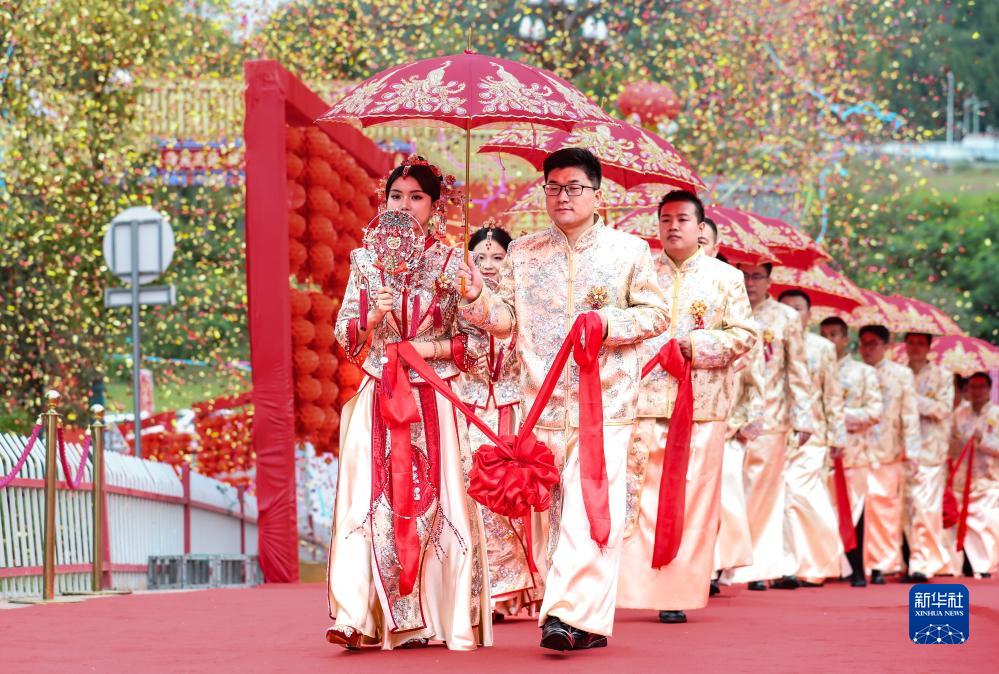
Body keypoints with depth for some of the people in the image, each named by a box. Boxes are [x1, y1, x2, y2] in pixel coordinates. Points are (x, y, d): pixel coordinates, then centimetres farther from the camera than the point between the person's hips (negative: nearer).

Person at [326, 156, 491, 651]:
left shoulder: (453, 265, 4)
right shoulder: (366, 262, 10)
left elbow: (476, 340, 2)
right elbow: (344, 336, 8)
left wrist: (433, 349, -11)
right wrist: (371, 319, -10)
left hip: (434, 402, -1)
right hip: (378, 401, 1)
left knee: (435, 501, -4)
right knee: (371, 502, -9)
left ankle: (442, 618, 2)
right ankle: (357, 617, -16)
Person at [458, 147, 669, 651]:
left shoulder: (628, 250, 6)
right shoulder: (522, 253, 14)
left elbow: (655, 314, 4)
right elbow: (507, 320, 10)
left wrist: (608, 324, -12)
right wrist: (478, 297, -9)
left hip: (604, 400, -3)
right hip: (543, 402, 3)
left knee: (589, 506, -14)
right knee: (549, 510, 3)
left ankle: (570, 613, -20)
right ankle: (589, 622, 12)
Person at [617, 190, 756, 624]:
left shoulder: (726, 277, 10)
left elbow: (745, 334, 4)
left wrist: (697, 345, -10)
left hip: (701, 405, 0)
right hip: (642, 402, 0)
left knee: (690, 498, -1)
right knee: (636, 493, -7)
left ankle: (677, 592, 3)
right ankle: (635, 585, -6)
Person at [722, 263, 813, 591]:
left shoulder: (785, 317, 7)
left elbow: (797, 371, 8)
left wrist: (803, 417, 2)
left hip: (770, 416, 1)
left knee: (765, 495, 3)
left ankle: (762, 567, 9)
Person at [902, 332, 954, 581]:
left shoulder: (942, 376, 9)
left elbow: (944, 409, -2)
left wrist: (913, 398, -6)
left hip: (931, 451, -3)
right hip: (903, 452, 3)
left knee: (926, 508, -11)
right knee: (908, 508, 1)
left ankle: (923, 563, -12)